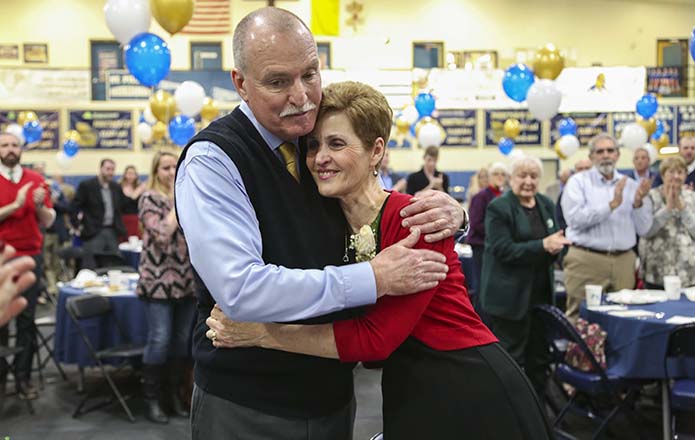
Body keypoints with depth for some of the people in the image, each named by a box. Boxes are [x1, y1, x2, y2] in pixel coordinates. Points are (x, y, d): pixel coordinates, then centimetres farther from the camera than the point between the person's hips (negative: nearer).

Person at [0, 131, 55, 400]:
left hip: (30, 257, 2)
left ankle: (23, 377, 8)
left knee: (26, 319, 3)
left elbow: (48, 222, 6)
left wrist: (40, 205, -12)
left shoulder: (36, 180, 7)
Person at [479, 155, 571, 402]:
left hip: (541, 294, 7)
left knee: (539, 358, 15)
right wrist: (543, 246, -25)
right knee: (510, 360, 0)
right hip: (511, 296, -7)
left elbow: (556, 239, 16)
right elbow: (503, 249, -18)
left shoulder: (547, 205, 11)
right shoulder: (499, 208, -9)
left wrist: (557, 246, -8)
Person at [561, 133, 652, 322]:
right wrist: (612, 205, -18)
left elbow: (643, 229, 7)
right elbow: (575, 219, -15)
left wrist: (638, 203, -10)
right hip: (586, 260, -4)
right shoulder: (578, 182, 1)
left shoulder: (630, 185, 11)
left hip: (623, 261, 4)